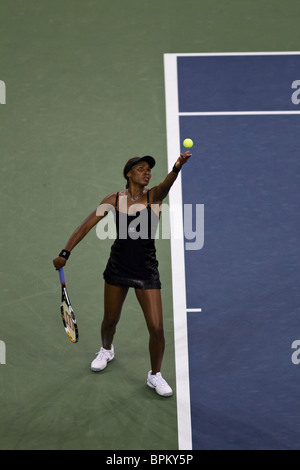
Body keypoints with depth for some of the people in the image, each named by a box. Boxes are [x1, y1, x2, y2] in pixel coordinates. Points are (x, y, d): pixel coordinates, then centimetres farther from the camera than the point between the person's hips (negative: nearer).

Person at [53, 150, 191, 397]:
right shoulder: (114, 200, -3)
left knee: (156, 328, -5)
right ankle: (107, 350, 54)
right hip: (118, 268, 2)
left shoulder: (154, 196, -7)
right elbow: (86, 226, -1)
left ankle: (155, 376, 20)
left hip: (146, 272, -2)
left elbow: (167, 183, -30)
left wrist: (177, 167, -52)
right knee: (110, 320, 19)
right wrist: (65, 252, -8)